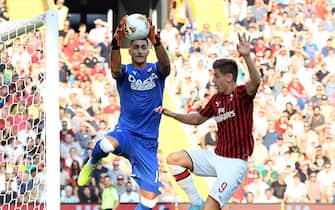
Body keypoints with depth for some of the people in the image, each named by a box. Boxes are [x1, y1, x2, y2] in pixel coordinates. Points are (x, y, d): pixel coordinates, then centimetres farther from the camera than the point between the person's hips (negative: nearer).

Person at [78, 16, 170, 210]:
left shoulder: (156, 70, 4)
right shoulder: (125, 71, 1)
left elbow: (165, 64, -20)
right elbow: (115, 68, -24)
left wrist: (156, 41, -40)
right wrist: (117, 42, -44)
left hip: (148, 143, 2)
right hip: (126, 132, -2)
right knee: (108, 144, -38)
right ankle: (92, 163, -3)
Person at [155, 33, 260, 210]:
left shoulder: (242, 94, -11)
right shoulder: (216, 99, 12)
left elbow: (256, 82, -34)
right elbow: (197, 119, 28)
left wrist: (247, 57, -50)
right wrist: (172, 114, 17)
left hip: (235, 162, -8)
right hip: (216, 156, 8)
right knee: (174, 159, 1)